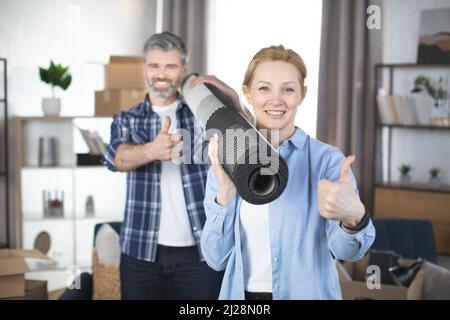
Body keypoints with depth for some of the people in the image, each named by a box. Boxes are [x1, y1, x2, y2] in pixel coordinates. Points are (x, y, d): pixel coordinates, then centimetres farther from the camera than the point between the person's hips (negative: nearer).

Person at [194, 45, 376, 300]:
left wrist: (354, 217, -44)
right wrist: (225, 193, -21)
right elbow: (216, 259, -6)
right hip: (240, 293, 2)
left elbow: (346, 251, -23)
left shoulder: (327, 160, -12)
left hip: (307, 293, -2)